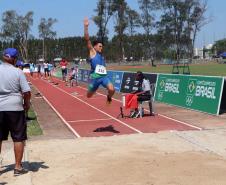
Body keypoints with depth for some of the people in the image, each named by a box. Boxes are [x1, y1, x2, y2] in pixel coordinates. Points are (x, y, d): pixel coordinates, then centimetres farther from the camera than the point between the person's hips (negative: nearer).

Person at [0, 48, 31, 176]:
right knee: (18, 138, 8)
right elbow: (27, 92, -10)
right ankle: (18, 167, 12)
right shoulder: (18, 72, -7)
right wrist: (27, 104, 7)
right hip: (15, 108, -3)